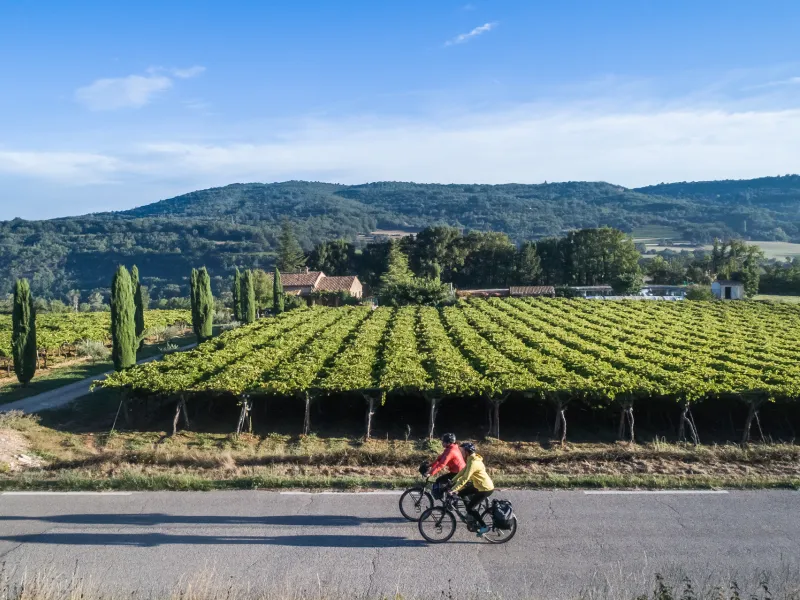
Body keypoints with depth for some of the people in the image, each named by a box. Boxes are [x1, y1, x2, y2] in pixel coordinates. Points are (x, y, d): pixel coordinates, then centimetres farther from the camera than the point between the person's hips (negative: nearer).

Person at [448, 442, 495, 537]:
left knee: (471, 507, -6)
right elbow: (463, 472, 12)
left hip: (486, 489, -10)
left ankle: (484, 526, 6)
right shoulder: (471, 459, 5)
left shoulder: (473, 463, -26)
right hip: (479, 485, 10)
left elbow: (465, 479, -29)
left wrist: (454, 489, -28)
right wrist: (453, 481, 9)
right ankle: (472, 515, 21)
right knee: (462, 493, 10)